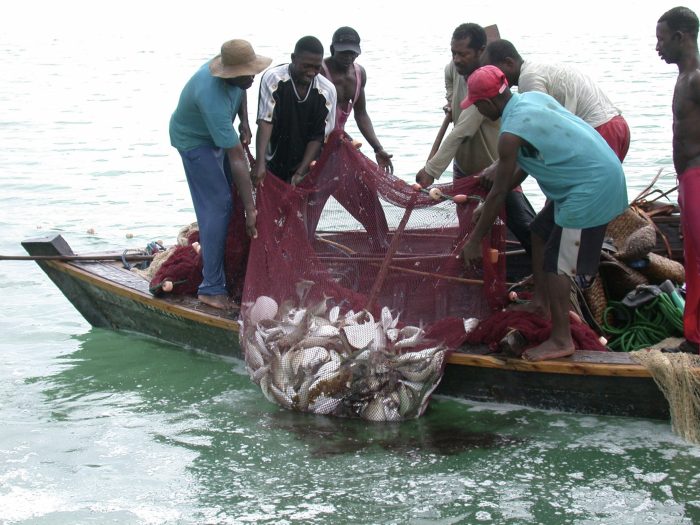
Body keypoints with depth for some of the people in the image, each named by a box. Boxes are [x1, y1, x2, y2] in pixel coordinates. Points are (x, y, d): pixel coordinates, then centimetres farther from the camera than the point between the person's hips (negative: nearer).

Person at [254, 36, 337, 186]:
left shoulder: (327, 91, -10)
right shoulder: (273, 79, -17)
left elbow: (319, 137, -8)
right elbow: (265, 122, -23)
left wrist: (301, 172, -16)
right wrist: (260, 164, -33)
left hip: (307, 168, 1)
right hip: (273, 166, -1)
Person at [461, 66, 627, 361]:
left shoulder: (512, 132, -19)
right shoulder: (532, 98, 7)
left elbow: (499, 193, -12)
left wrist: (474, 241, -3)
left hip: (593, 189, -10)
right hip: (603, 170, 10)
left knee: (557, 262, -5)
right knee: (542, 233, 23)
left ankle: (561, 340, 1)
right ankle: (540, 304, 35)